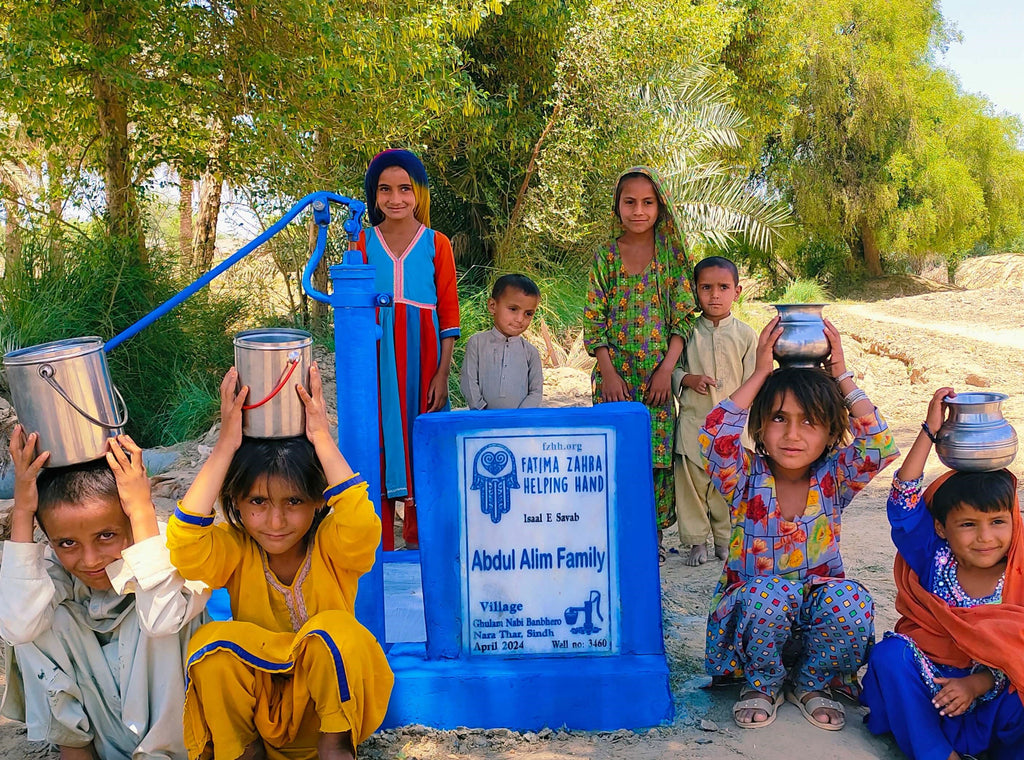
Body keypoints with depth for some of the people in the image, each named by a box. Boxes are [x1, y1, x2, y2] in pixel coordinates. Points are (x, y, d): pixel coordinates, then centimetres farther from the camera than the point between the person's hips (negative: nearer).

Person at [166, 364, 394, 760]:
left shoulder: (330, 544, -15)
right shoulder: (234, 549, -12)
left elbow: (362, 529, -39)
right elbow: (185, 548, -34)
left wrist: (322, 438, -35)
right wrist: (226, 446, -34)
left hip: (325, 697, -2)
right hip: (253, 704, 2)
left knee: (337, 630, -32)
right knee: (213, 639, -27)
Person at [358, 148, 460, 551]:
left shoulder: (436, 244, 3)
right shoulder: (365, 242, 7)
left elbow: (448, 312, 2)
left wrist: (442, 374, -6)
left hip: (421, 355, -1)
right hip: (378, 355, 1)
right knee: (380, 441, 2)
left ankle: (419, 540, 21)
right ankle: (380, 544, 13)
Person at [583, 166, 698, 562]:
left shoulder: (673, 254, 3)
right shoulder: (605, 256, 4)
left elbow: (683, 318, 0)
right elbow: (594, 321, 1)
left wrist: (667, 368, -9)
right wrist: (608, 372, -9)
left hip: (658, 374, 0)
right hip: (614, 373, 0)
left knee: (656, 451, 2)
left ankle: (652, 534, 14)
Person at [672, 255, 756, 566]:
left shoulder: (745, 334, 3)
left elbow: (752, 382, 5)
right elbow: (671, 368, 7)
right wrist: (689, 379, -14)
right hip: (693, 422, 0)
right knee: (692, 483, 3)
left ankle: (726, 540, 22)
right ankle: (695, 541, 16)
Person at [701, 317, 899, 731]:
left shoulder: (833, 479, -3)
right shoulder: (746, 480, -8)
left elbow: (879, 446, -20)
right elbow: (715, 438, -28)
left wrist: (841, 376, -17)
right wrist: (759, 374, -24)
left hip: (818, 612, 2)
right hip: (750, 614, -2)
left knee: (850, 601, -31)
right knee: (768, 593, -36)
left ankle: (810, 684, 0)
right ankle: (762, 685, -4)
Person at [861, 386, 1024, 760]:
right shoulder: (933, 559, -7)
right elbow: (904, 500, -19)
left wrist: (979, 684, -22)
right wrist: (930, 432, -22)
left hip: (992, 697, -1)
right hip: (926, 692, 1)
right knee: (889, 653, -28)